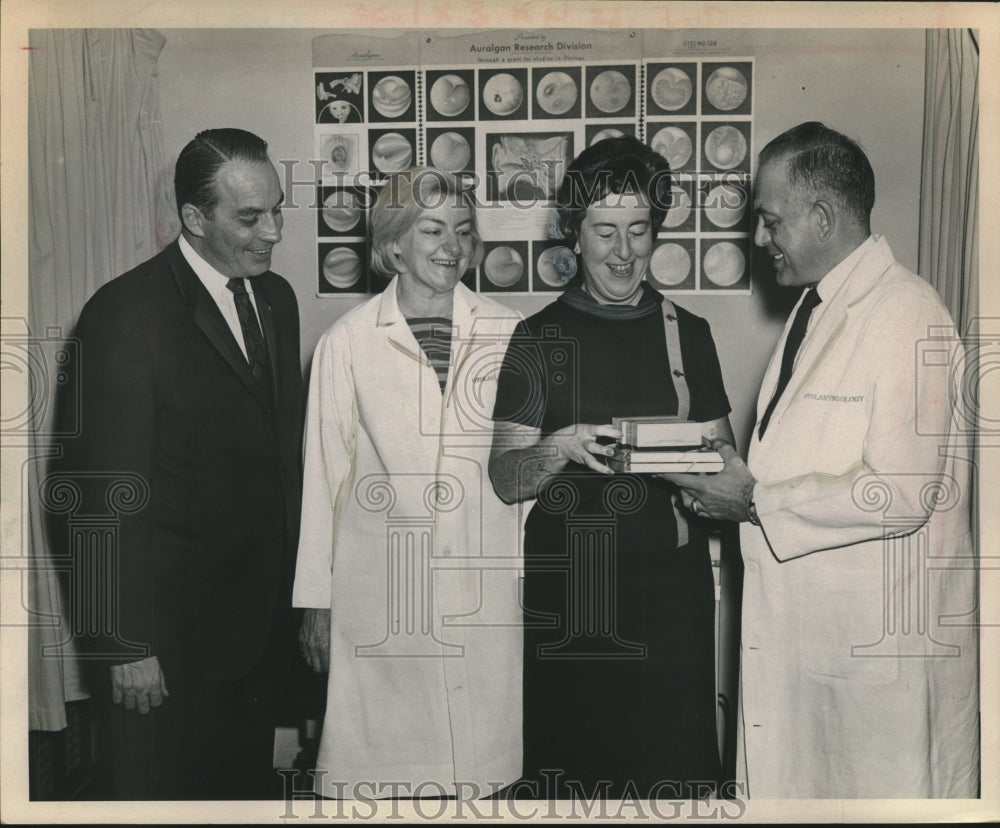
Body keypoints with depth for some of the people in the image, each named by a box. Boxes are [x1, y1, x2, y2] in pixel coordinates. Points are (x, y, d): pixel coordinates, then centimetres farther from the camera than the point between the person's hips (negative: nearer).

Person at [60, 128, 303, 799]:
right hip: (170, 634, -6)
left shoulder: (277, 298, 7)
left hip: (264, 618, 6)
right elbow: (113, 492, -16)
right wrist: (126, 645, -15)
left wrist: (293, 585, 11)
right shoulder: (126, 313, -16)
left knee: (250, 784, 20)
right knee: (160, 792, 11)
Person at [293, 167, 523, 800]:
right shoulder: (347, 343, 0)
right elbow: (323, 474, 3)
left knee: (484, 751, 8)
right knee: (384, 756, 5)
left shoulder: (506, 332, 3)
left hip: (486, 584, 1)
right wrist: (317, 602, 5)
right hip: (381, 590, -1)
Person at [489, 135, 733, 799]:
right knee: (569, 768, 4)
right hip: (567, 591, -1)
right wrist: (561, 449, -20)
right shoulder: (539, 338, 2)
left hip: (671, 587, 2)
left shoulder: (687, 333, 10)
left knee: (675, 769, 4)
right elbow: (505, 480, -1)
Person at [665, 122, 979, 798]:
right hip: (803, 619, 9)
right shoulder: (817, 307, 13)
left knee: (885, 790, 7)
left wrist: (759, 502, -18)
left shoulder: (907, 313, -16)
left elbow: (904, 491, -23)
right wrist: (737, 480, 4)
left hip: (884, 639, -9)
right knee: (794, 786, 17)